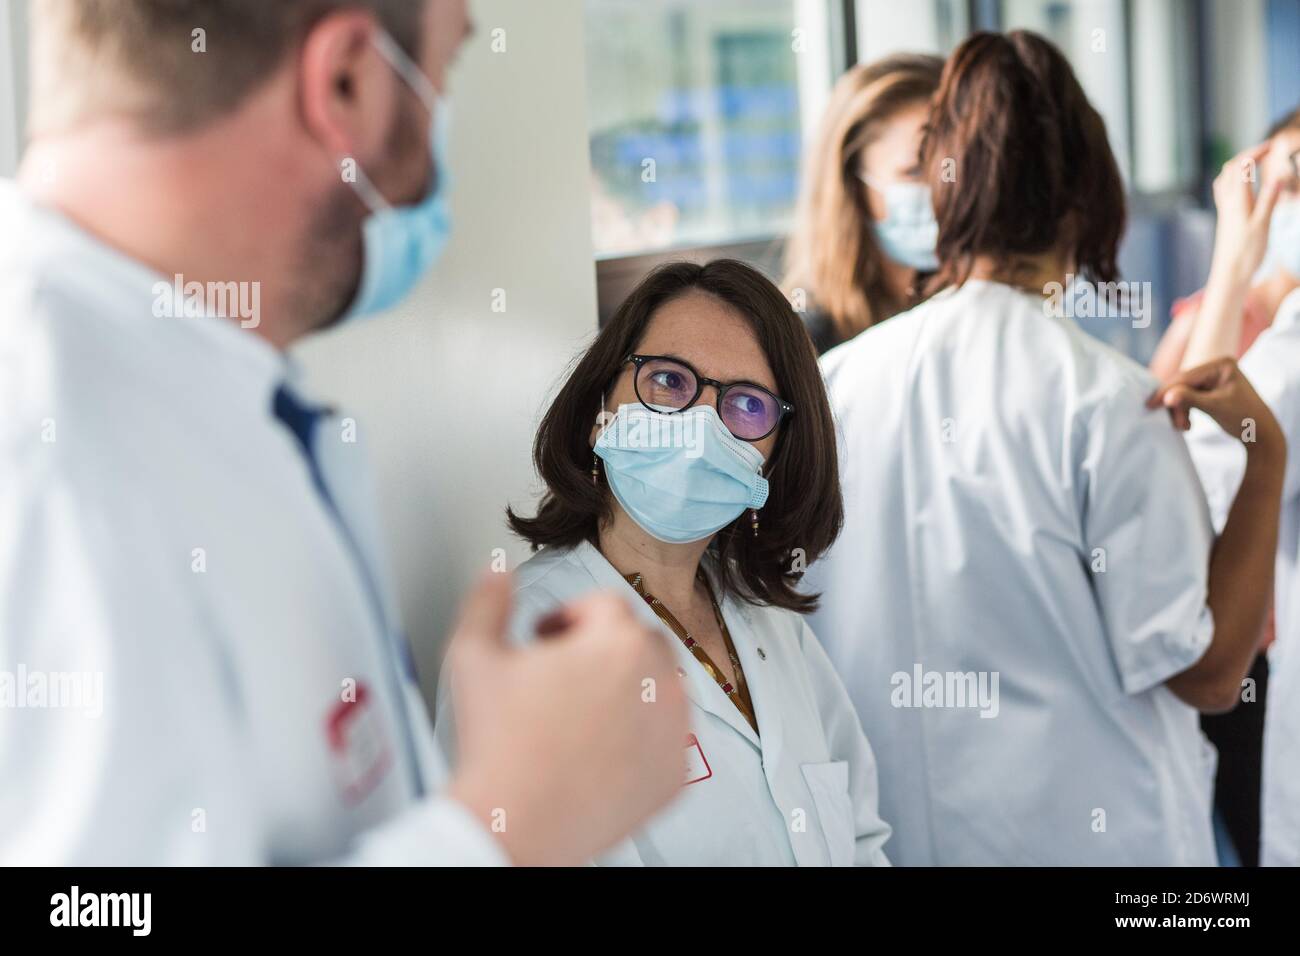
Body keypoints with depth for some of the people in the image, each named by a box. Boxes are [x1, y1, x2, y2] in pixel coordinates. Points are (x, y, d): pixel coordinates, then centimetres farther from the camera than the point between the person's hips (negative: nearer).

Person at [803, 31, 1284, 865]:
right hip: (1085, 833, -3)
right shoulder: (1105, 401, -18)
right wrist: (1268, 460, -13)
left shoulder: (835, 382, -6)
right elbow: (1207, 673, -15)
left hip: (892, 827, 4)